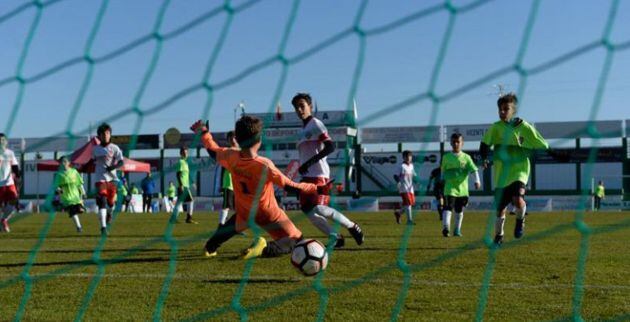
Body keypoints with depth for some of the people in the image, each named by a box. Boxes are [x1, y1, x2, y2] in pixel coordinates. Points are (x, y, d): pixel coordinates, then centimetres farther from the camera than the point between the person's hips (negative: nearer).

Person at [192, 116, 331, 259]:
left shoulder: (231, 156, -20)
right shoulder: (265, 166, -33)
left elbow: (213, 151, 3)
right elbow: (290, 187, -26)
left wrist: (203, 133, 18)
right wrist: (318, 189, -18)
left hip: (245, 213, 5)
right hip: (269, 216, -5)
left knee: (234, 224, 40)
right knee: (296, 241, 6)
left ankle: (210, 248, 30)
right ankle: (265, 249, -20)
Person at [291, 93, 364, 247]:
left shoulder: (315, 124, -6)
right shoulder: (303, 130, 20)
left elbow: (330, 147, -18)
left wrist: (308, 163, -22)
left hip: (319, 174, -9)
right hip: (307, 176, 9)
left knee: (318, 208, -21)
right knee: (308, 211, -2)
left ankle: (352, 226, -3)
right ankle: (336, 237, 7)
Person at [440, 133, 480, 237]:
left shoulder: (466, 157, 2)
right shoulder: (446, 157, 5)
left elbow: (474, 170, -5)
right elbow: (443, 172, 16)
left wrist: (477, 180, -19)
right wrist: (442, 181, 18)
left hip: (462, 189, 1)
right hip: (450, 188, -1)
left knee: (459, 210, 11)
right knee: (448, 207, -19)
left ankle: (457, 230, 24)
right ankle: (445, 226, -32)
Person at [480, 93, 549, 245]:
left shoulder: (524, 127, -5)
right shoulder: (496, 127, -1)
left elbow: (543, 147, 2)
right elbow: (485, 144, 9)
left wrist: (527, 152, -11)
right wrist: (484, 158, -6)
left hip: (519, 171, -2)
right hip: (501, 174, 3)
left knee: (517, 199, -27)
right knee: (500, 208, 7)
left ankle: (520, 220, 5)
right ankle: (498, 236, 30)